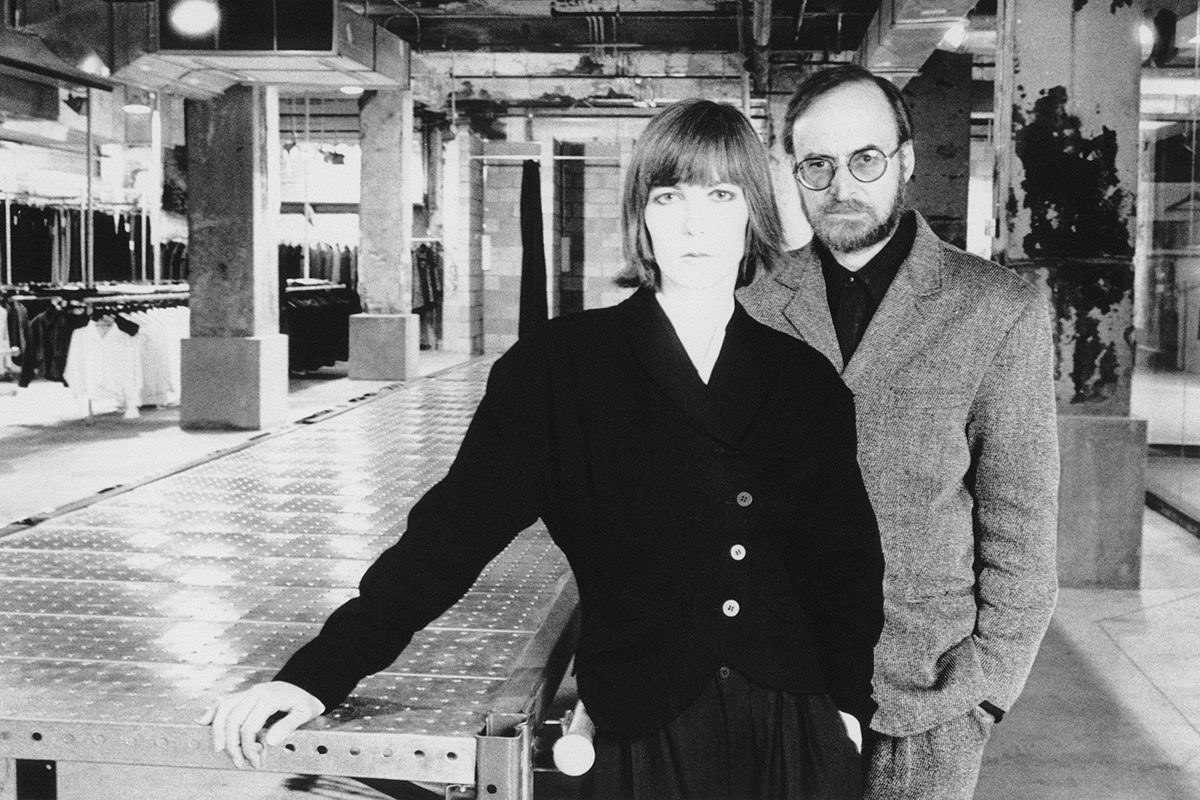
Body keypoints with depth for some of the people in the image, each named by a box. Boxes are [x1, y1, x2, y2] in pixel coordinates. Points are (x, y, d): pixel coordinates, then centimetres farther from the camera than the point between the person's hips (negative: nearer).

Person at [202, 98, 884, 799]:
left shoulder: (809, 382, 4)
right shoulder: (560, 366, -5)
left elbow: (848, 565, 10)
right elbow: (457, 526, -9)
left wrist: (849, 705, 0)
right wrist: (321, 673, -16)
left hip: (801, 735, 3)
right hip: (646, 736, -2)